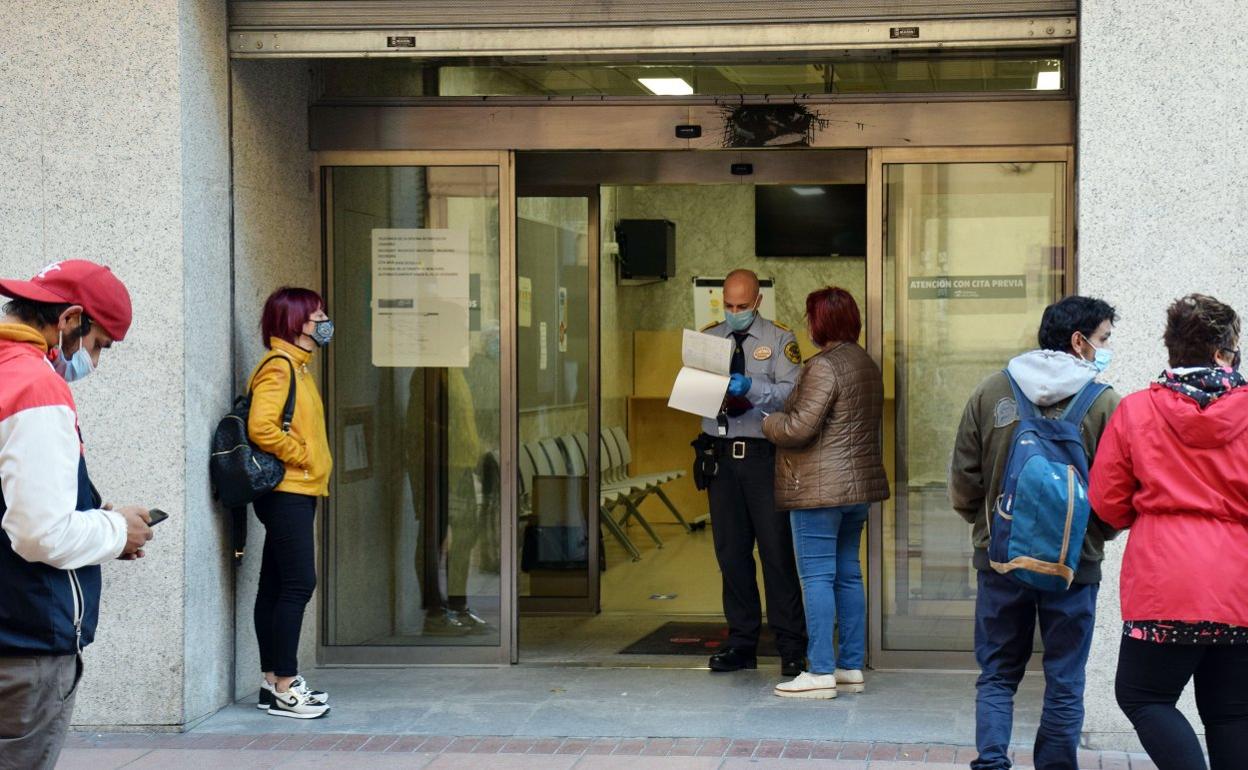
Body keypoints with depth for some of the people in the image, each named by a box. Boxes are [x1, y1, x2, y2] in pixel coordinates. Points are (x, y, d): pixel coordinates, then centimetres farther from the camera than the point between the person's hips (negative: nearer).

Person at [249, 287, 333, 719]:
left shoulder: (296, 366, 18)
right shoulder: (278, 366, -12)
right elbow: (261, 427, -23)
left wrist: (314, 464, 14)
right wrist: (301, 457, -15)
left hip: (296, 493, 10)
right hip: (288, 492, -10)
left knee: (276, 586, 11)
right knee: (298, 584, -10)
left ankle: (275, 681, 15)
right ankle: (284, 689, -8)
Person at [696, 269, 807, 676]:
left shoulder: (779, 339, 3)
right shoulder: (707, 337, 14)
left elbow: (793, 392, -9)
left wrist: (752, 388, -25)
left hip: (764, 455, -3)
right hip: (721, 454, 4)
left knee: (776, 549, -4)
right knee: (731, 551, 6)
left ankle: (791, 648, 2)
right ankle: (742, 644, 14)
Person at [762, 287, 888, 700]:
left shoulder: (823, 367, -15)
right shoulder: (867, 364, 14)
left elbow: (799, 427, -20)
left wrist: (768, 422, 0)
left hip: (820, 488, -9)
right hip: (858, 484, 9)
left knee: (817, 577, -6)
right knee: (848, 575, 13)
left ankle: (820, 673, -6)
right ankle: (852, 667, 16)